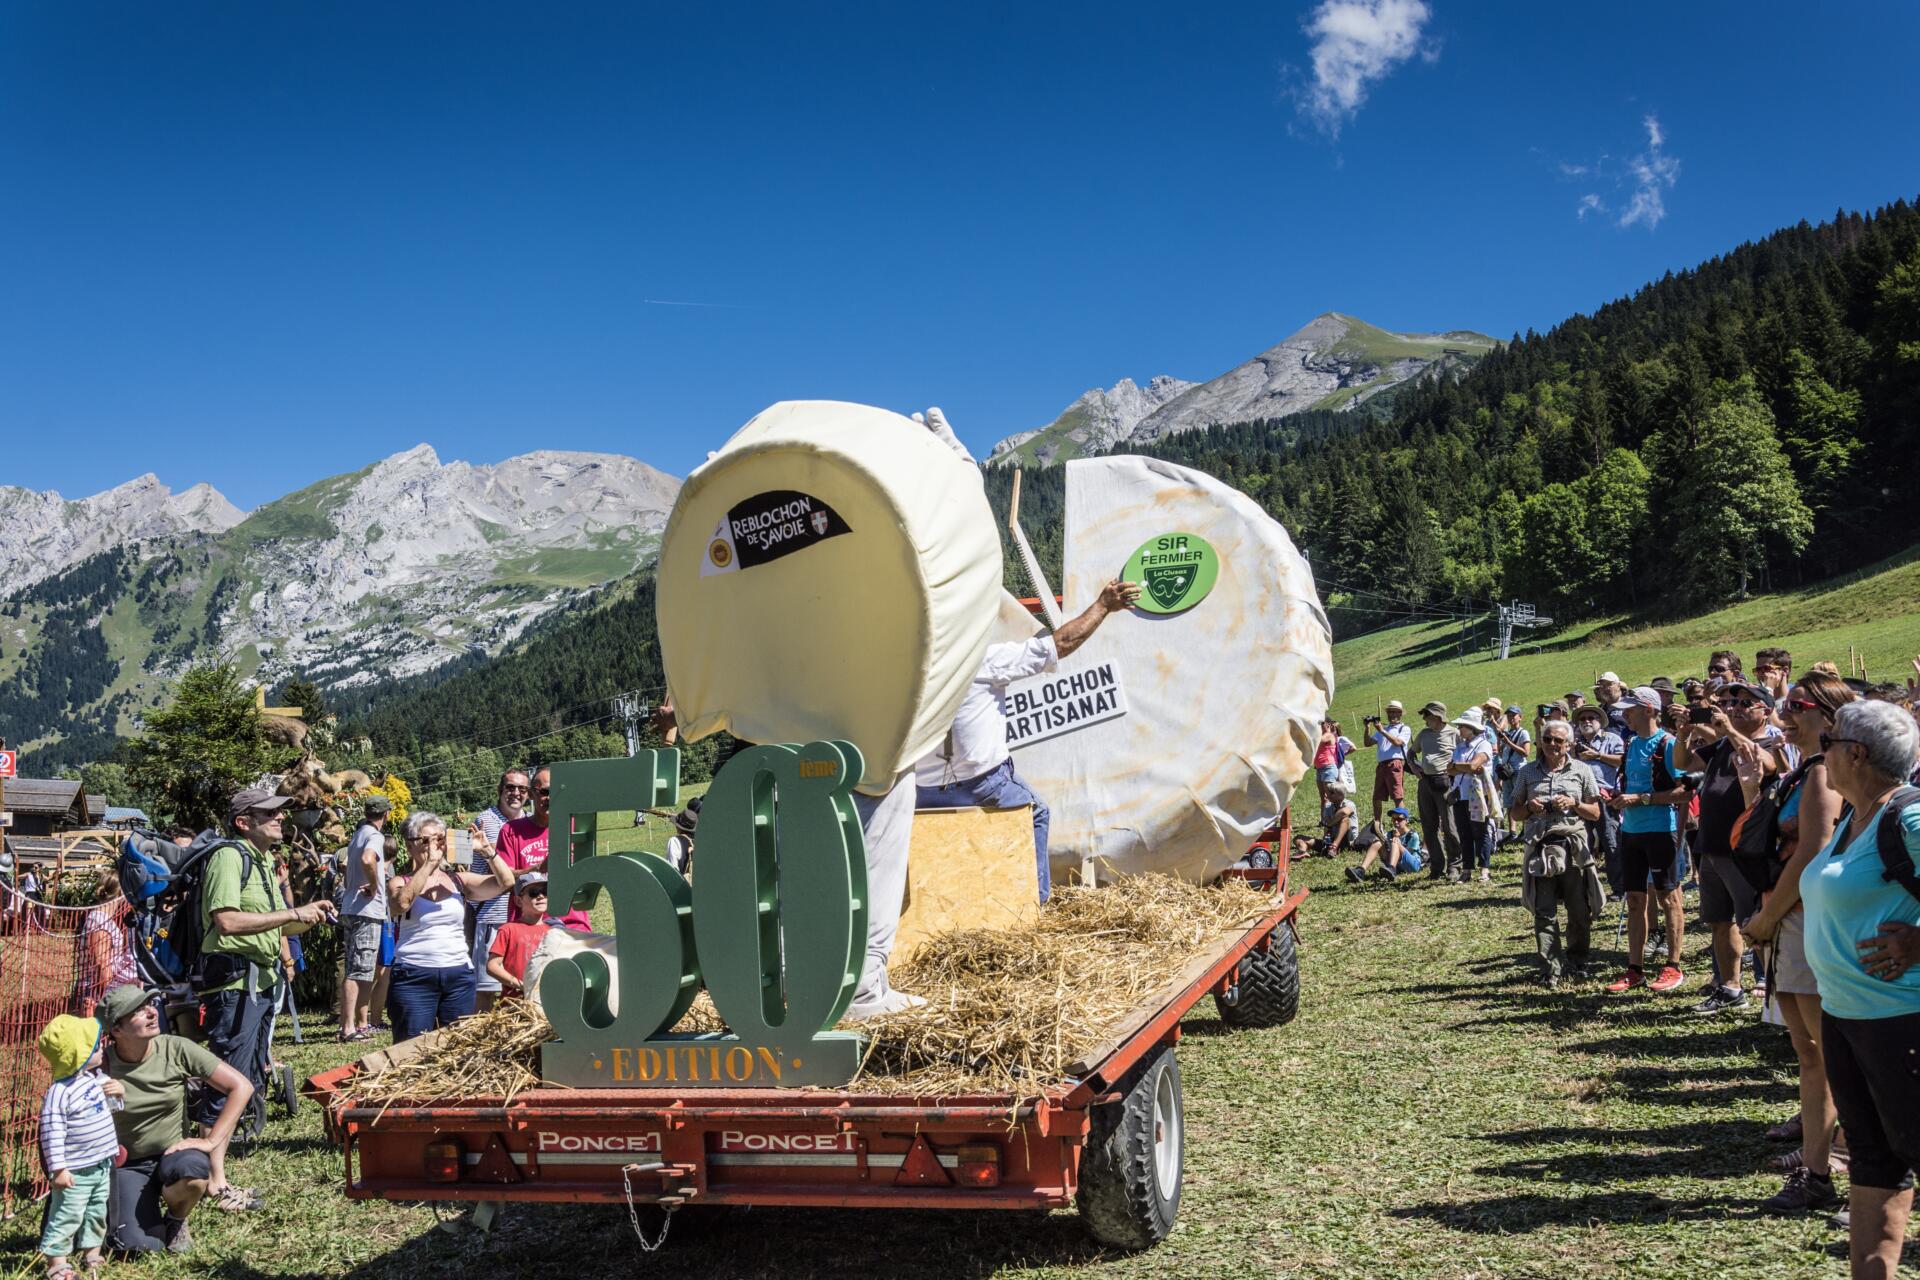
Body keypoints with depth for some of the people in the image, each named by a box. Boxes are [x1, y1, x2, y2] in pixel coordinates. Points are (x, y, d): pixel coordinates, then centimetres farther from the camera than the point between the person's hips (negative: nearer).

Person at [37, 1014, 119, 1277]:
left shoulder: (95, 1076, 3)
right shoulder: (59, 1092, -23)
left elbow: (105, 1107, 22)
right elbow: (52, 1133, -23)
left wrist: (118, 1091, 0)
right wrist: (58, 1169, -22)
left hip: (102, 1165, 8)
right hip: (75, 1172, -8)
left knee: (97, 1213, 19)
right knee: (67, 1217, 1)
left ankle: (93, 1253, 33)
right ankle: (56, 1262, 12)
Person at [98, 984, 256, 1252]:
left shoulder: (176, 1049, -13)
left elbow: (241, 1087, -11)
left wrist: (210, 1141, -16)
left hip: (173, 1152, 0)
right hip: (127, 1164, 0)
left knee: (192, 1170, -37)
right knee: (136, 1244, -22)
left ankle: (175, 1220, 0)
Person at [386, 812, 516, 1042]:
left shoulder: (459, 880, 12)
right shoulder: (400, 883, 6)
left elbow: (506, 882, 3)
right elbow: (402, 902, -18)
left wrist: (486, 849, -8)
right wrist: (430, 864, -17)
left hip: (458, 975, 3)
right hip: (414, 977, -2)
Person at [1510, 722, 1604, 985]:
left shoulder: (1581, 771, 8)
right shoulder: (1527, 772, 11)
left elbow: (1596, 813, 9)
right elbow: (1515, 813, 16)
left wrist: (1574, 804, -8)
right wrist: (1530, 808, -5)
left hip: (1574, 847, 0)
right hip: (1540, 847, 0)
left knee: (1580, 911, 3)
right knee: (1544, 912, -4)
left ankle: (1576, 963, 20)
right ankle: (1551, 970, -2)